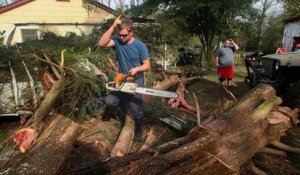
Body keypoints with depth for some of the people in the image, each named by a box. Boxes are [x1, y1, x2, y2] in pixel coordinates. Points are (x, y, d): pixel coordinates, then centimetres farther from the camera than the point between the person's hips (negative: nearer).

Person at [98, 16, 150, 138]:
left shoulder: (140, 46, -13)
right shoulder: (117, 42, -8)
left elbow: (147, 66, -9)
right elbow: (101, 43, -25)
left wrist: (137, 69, -30)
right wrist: (113, 27, -28)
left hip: (136, 81, -3)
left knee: (135, 109, 1)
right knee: (109, 101, -7)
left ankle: (138, 126, 33)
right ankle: (126, 101, 25)